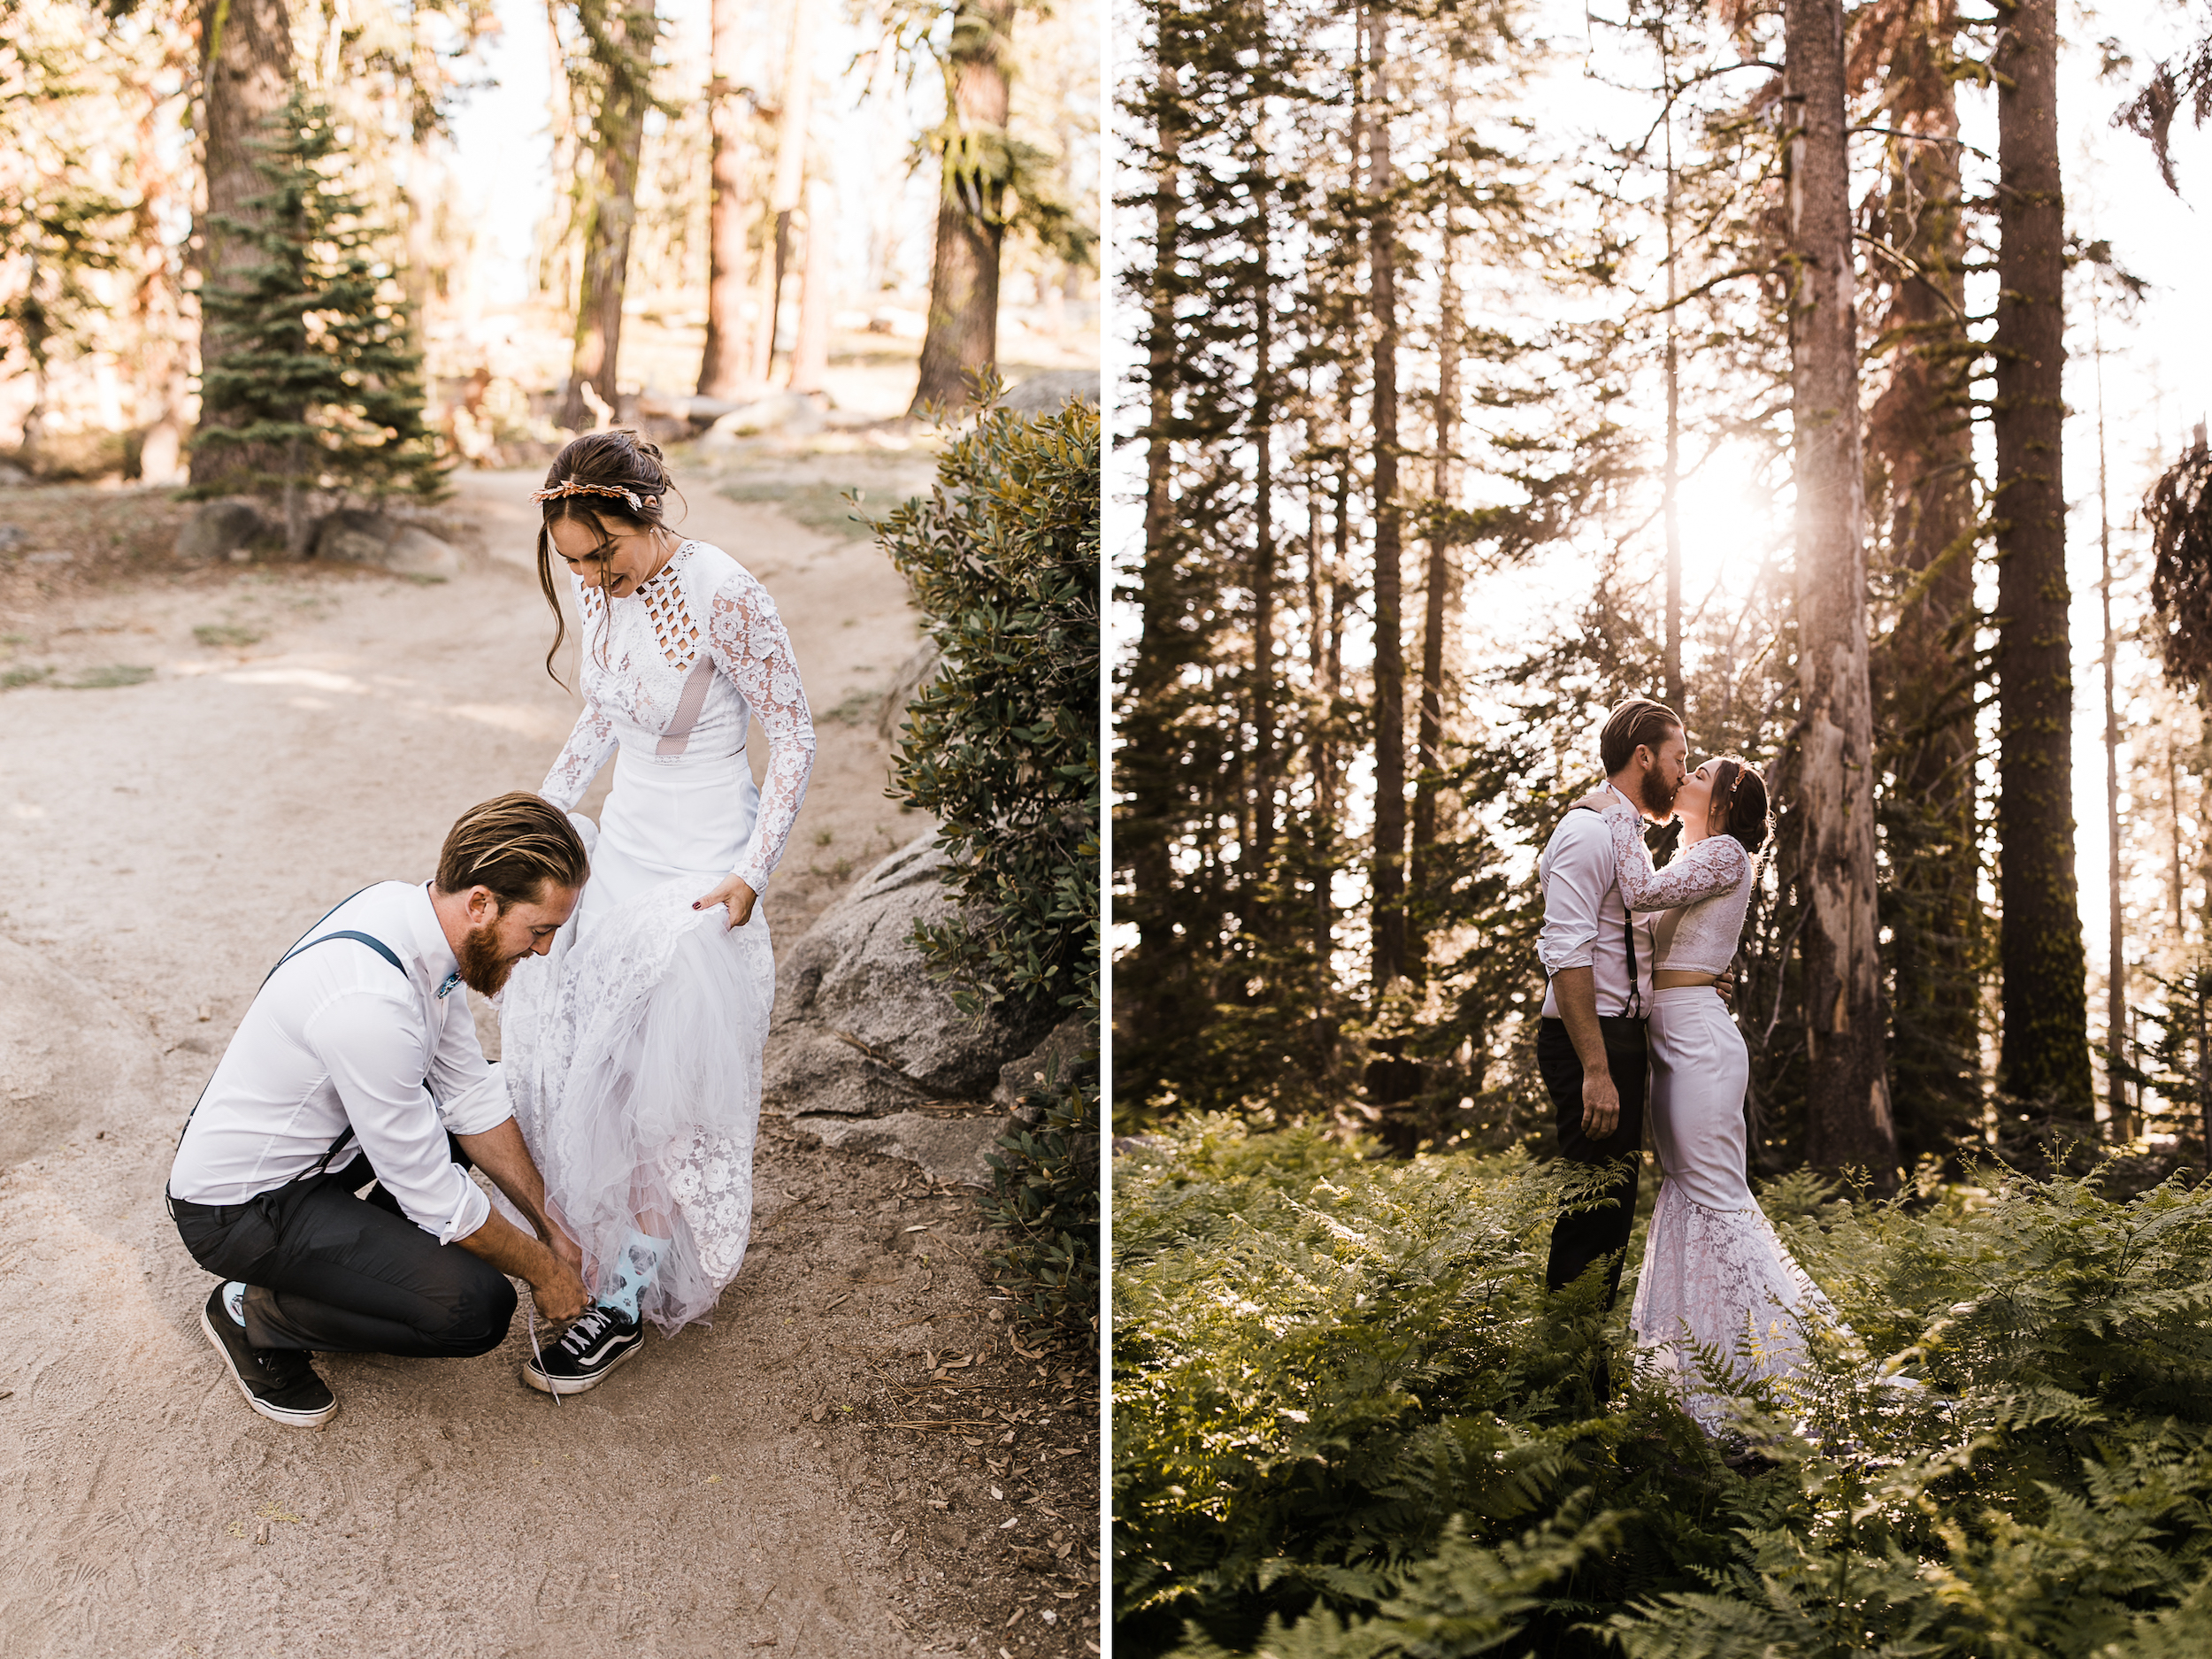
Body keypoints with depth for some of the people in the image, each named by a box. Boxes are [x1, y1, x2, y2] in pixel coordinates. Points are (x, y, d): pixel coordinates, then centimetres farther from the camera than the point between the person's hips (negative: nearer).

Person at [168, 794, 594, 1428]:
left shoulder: (409, 907, -9)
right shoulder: (368, 1002, -36)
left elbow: (468, 1091, 1)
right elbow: (436, 1195, -25)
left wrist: (549, 1228, 3)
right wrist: (541, 1269, -9)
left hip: (318, 1138, 9)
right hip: (237, 1209, -9)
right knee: (477, 1307, -21)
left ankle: (371, 1254, 15)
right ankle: (253, 1315, 1)